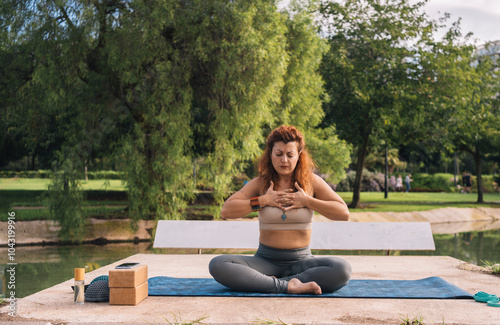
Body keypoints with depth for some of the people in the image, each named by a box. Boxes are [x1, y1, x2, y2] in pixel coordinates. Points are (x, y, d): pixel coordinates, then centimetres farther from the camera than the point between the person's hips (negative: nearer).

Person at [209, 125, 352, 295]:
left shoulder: (311, 181, 3)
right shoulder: (260, 183, 4)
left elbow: (344, 213, -2)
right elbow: (226, 211, -5)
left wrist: (308, 201, -10)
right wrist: (263, 200, -12)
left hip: (301, 260, 0)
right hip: (265, 260, 0)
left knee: (343, 270, -30)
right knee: (217, 265, -27)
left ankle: (271, 282, -26)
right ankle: (288, 285, -30)